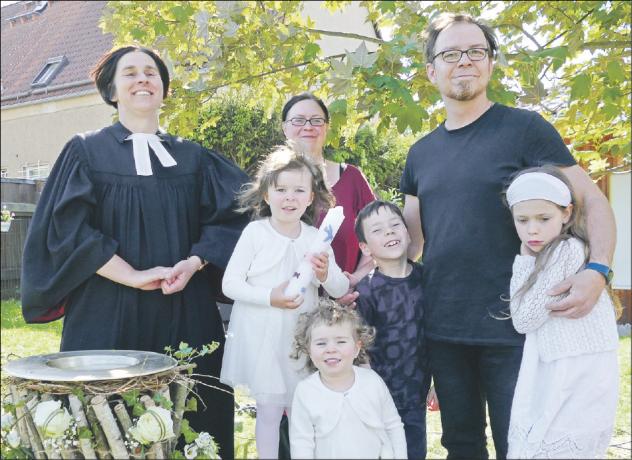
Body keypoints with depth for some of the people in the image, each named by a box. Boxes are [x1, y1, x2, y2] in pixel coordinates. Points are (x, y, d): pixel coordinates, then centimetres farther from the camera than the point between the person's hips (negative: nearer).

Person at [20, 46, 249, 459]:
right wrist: (133, 276, -15)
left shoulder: (193, 158, 11)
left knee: (186, 419, 5)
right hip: (107, 311, -2)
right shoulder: (86, 152, 4)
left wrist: (193, 263, -12)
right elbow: (67, 228, -6)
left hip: (186, 311, 2)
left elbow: (226, 219, 6)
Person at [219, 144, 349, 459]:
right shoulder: (255, 232, -8)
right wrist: (270, 297, -22)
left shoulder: (316, 238, 1)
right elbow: (230, 284, -9)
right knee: (269, 410, 4)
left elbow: (341, 290, 4)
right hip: (261, 338, -3)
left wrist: (326, 274, -18)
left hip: (302, 339, 3)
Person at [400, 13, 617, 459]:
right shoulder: (421, 154, 10)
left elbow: (592, 200, -6)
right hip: (442, 330, 5)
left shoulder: (525, 129, -4)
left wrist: (597, 270, -24)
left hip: (513, 329, -4)